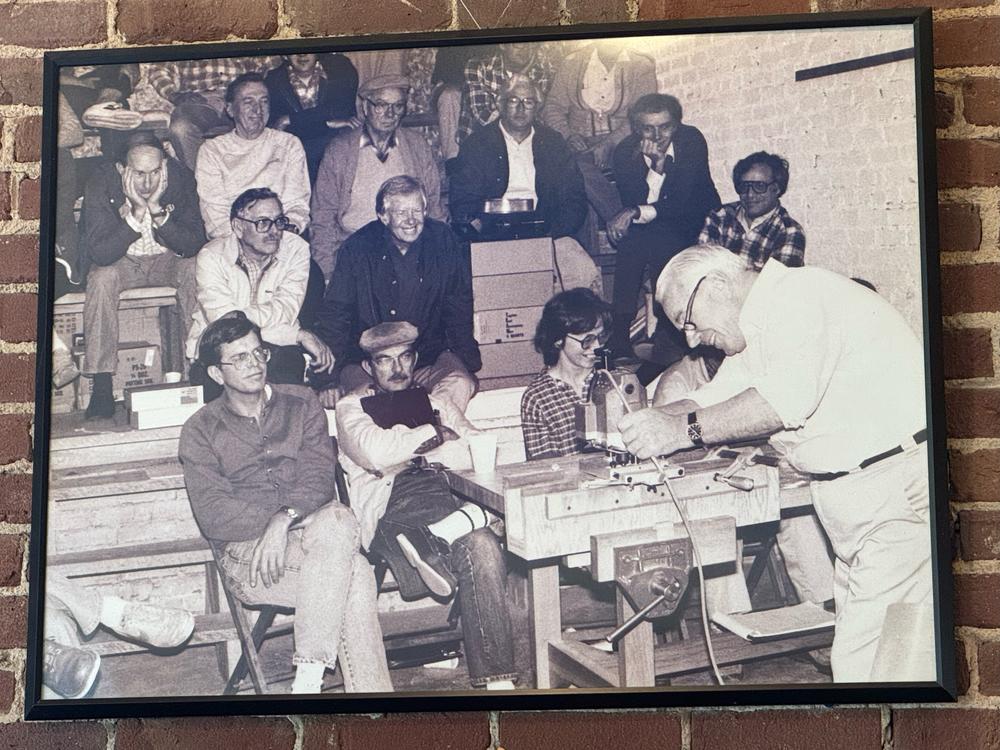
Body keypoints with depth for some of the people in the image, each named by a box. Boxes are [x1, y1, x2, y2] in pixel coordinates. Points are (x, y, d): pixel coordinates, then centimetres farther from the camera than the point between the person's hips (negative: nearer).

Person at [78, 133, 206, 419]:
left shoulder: (180, 177, -19)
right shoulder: (102, 183, -22)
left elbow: (194, 246, -21)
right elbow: (101, 254, -28)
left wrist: (157, 210, -33)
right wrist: (137, 211, -36)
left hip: (168, 258, 1)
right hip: (121, 261, -1)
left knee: (194, 269, -30)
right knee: (102, 278, -32)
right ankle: (102, 385, -28)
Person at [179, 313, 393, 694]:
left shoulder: (301, 403, 13)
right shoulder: (200, 431, 9)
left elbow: (319, 476, -1)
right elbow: (213, 515, -3)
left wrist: (285, 519, -21)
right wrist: (272, 521, -14)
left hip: (313, 529, 2)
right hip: (246, 551, -2)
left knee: (338, 521, -37)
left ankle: (308, 677, -36)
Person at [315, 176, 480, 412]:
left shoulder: (444, 243, 0)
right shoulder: (358, 248, -5)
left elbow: (459, 311, 9)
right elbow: (334, 314, -1)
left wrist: (466, 363, -1)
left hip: (430, 357, 2)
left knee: (460, 385, -27)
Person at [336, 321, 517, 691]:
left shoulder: (435, 401, 29)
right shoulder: (351, 408, 19)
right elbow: (376, 453, -4)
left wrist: (412, 449, 3)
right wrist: (434, 433, 7)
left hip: (445, 499, 3)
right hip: (388, 506, -3)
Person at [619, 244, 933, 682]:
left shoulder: (800, 292, -11)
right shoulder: (755, 335, 21)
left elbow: (789, 397, -23)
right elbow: (713, 399, 15)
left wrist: (686, 428, -19)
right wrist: (648, 421, -3)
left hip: (898, 479, -10)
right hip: (850, 497, 10)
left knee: (869, 665, -12)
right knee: (855, 650, 11)